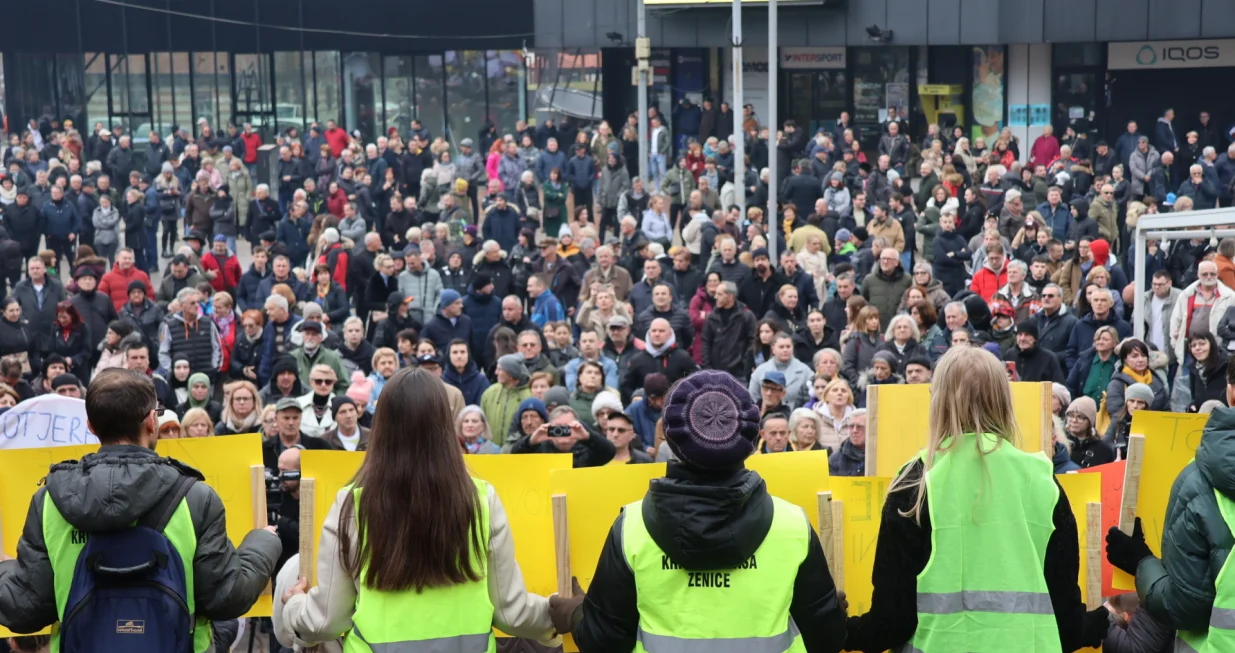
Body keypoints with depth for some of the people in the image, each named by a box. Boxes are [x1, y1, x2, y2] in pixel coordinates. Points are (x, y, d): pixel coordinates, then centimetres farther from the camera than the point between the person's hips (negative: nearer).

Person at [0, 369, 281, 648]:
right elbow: (226, 598, -9)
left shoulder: (50, 501, -7)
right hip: (174, 646, -1)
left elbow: (26, 608, -5)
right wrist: (264, 542, 7)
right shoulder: (195, 498, -12)